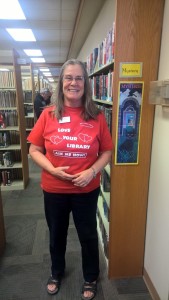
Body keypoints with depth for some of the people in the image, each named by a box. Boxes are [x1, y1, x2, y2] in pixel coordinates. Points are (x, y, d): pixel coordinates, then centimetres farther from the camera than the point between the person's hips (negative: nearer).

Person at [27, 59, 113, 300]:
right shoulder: (48, 114, -8)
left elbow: (107, 152, -2)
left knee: (88, 236, 18)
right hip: (53, 189, 1)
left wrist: (92, 171, -18)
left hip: (87, 190, 0)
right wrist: (52, 169, -17)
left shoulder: (97, 116, -8)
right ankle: (57, 272, 54)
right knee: (56, 234, 23)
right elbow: (34, 149, -3)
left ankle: (91, 278, 48)